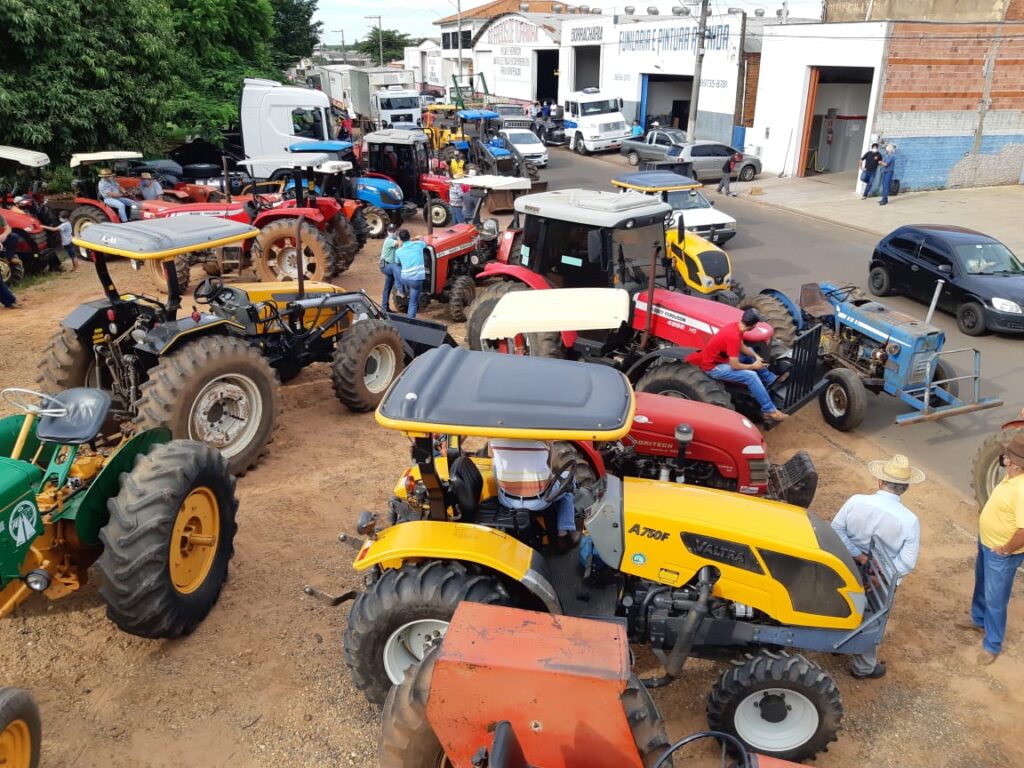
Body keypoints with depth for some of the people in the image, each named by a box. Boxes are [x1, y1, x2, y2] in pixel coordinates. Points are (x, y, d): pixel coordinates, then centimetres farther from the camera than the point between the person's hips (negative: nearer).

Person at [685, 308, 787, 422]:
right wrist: (753, 366, -12)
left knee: (750, 353, 22)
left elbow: (742, 346, 15)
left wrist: (756, 356, 2)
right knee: (751, 376, -19)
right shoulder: (733, 336, -31)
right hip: (712, 366, -10)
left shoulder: (736, 326, -4)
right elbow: (735, 366, -27)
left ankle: (771, 379, 31)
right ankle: (769, 410, -11)